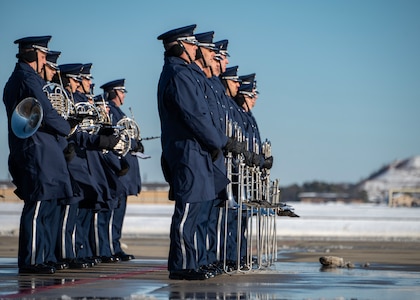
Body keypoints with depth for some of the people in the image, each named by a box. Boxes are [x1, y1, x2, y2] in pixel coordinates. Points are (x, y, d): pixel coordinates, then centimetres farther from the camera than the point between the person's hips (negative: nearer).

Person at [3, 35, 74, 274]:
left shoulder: (15, 80, 19)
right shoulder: (28, 79, -13)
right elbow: (46, 113, -19)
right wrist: (67, 128, -2)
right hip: (38, 152, -10)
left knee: (49, 205, 14)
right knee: (38, 206, -8)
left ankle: (40, 256, 17)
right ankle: (31, 261, -7)